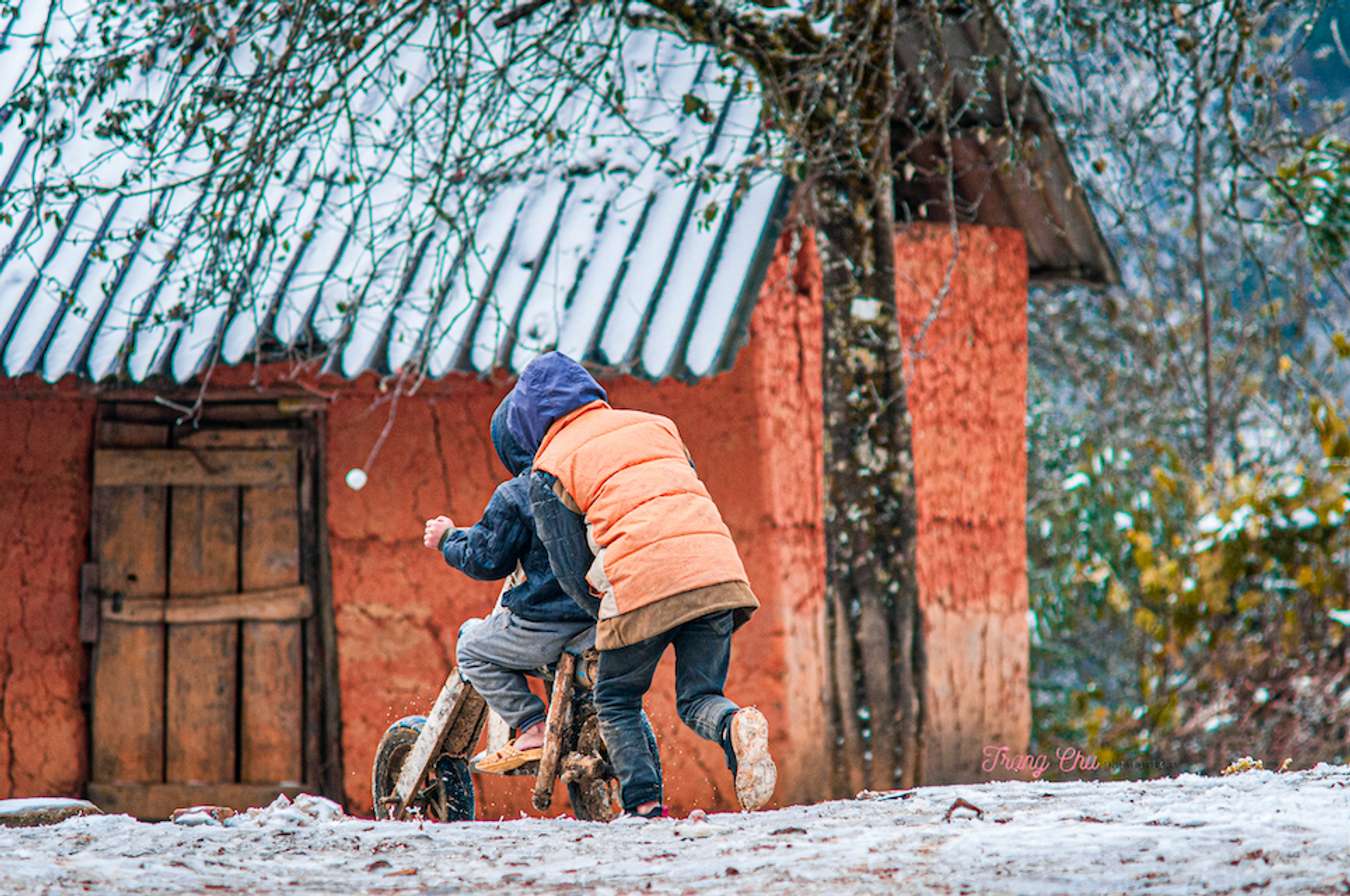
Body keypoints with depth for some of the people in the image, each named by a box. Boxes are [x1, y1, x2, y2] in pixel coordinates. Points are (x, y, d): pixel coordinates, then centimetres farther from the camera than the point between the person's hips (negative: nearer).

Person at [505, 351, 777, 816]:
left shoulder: (550, 468, 13)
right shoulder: (655, 424, 26)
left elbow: (570, 569, 9)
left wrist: (609, 615, 24)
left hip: (642, 582, -4)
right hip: (715, 566, 4)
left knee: (616, 701, 16)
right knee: (699, 697, 12)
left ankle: (644, 803, 1)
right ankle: (737, 728, -22)